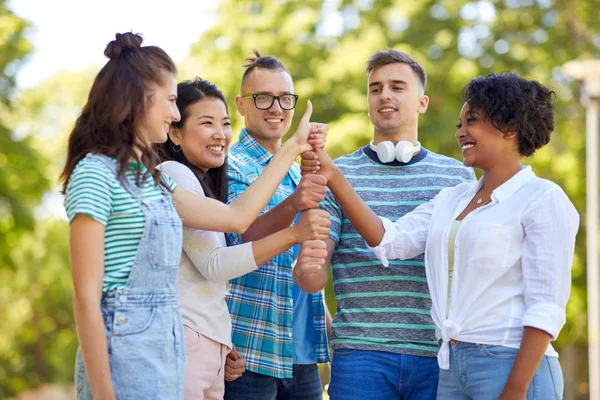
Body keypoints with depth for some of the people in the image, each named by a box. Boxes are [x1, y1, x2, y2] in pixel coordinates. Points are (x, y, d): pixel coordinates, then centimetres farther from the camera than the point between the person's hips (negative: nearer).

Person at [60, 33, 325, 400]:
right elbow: (86, 298, -14)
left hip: (169, 349, 8)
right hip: (124, 351, -8)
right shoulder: (94, 174, -10)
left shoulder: (150, 178, 15)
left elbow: (236, 217, 21)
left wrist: (293, 148, 26)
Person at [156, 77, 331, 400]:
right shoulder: (173, 174, -7)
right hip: (184, 335, -9)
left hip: (210, 344, 9)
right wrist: (293, 234, -18)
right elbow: (212, 264, -14)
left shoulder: (202, 182, 22)